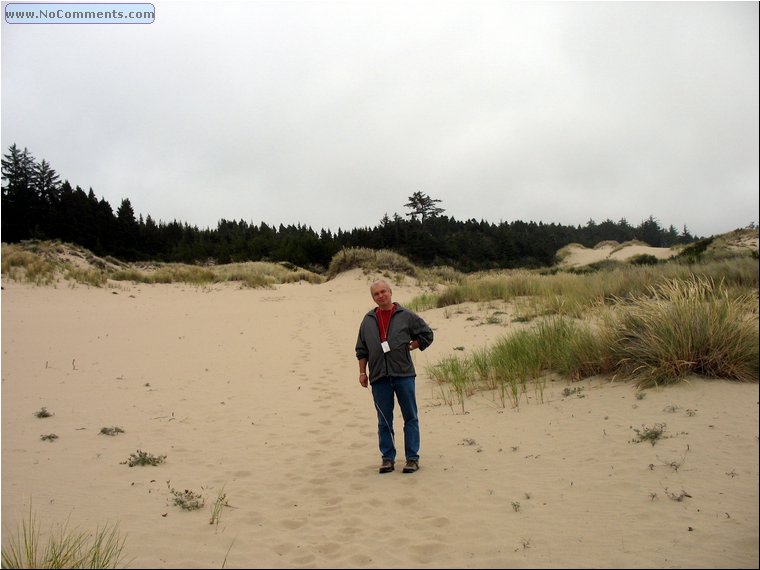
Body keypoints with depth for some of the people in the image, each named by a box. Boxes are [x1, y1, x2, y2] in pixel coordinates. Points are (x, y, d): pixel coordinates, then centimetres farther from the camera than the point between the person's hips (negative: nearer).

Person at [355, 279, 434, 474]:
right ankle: (388, 458, 16)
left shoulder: (406, 316, 1)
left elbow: (427, 334, 8)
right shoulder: (368, 320, 10)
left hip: (403, 374, -2)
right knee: (384, 420, 7)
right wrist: (362, 372, 8)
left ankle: (412, 458, 9)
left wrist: (409, 347, 1)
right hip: (379, 377, 2)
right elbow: (361, 350, 14)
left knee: (410, 417, 2)